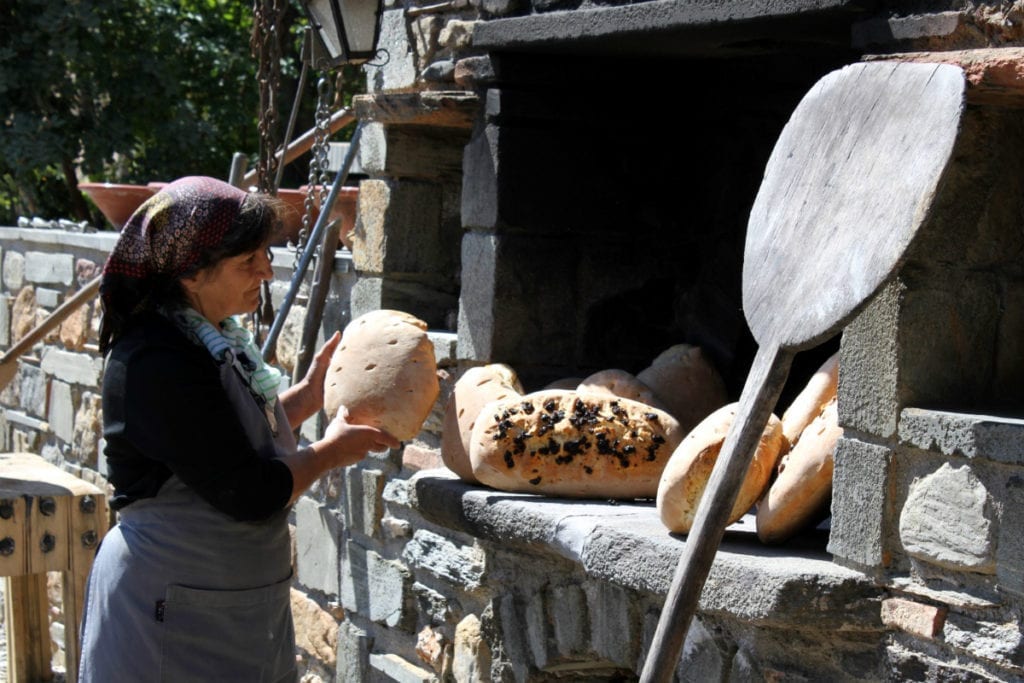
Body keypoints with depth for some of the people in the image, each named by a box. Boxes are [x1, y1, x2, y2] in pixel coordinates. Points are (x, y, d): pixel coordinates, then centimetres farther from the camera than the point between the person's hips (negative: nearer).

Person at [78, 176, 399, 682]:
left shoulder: (215, 337, 8)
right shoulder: (160, 363, -23)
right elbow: (250, 493, -23)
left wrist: (310, 394, 7)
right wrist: (332, 450, -8)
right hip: (176, 607, -9)